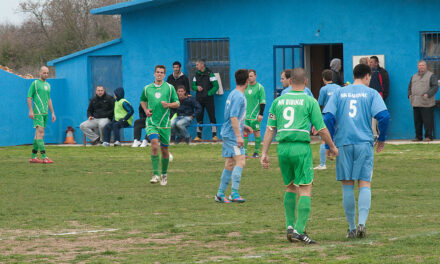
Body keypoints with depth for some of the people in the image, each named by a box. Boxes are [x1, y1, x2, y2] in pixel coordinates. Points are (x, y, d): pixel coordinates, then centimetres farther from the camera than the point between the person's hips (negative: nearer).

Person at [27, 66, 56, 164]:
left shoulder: (48, 85, 19)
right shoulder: (35, 83, -1)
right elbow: (29, 97, -4)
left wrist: (52, 112, 19)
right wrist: (30, 110, -14)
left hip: (45, 112, 7)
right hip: (37, 112, -7)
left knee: (38, 134, 7)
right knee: (40, 133, -14)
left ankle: (33, 156, 10)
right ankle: (44, 157, -22)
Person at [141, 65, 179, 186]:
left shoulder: (169, 88, 3)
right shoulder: (147, 88, 7)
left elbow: (177, 103, 6)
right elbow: (142, 101, 25)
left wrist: (168, 105, -15)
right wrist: (146, 110, 6)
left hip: (164, 123, 0)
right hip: (151, 122, 0)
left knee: (164, 150, 6)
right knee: (154, 145, -20)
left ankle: (164, 174, 26)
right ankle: (155, 174, -18)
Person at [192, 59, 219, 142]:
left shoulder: (210, 74, -5)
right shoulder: (196, 75, 11)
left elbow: (216, 86, -6)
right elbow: (193, 86, 16)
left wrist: (209, 93, -14)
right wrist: (197, 87, -5)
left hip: (208, 98, -5)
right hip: (199, 99, 5)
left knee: (212, 117, -5)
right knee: (199, 117, 5)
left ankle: (214, 135, -2)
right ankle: (199, 136, 10)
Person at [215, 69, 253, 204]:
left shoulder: (233, 94, 15)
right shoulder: (238, 96, -15)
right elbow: (233, 117, -22)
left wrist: (243, 127, 28)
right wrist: (238, 136, -23)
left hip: (227, 134, 10)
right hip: (233, 135, -10)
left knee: (230, 164, 12)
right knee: (240, 161, -15)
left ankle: (220, 194, 16)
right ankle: (234, 193, -20)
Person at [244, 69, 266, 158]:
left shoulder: (259, 87, -3)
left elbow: (262, 102, -6)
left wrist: (261, 114, -13)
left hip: (255, 115, -5)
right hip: (245, 115, 5)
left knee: (256, 132, 0)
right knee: (244, 132, -2)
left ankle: (256, 152, 7)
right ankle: (244, 151, 0)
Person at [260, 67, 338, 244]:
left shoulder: (278, 101, 10)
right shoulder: (310, 101, -1)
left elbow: (270, 128, 7)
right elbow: (321, 129, -1)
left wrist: (264, 153, 8)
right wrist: (332, 147, 14)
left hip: (282, 148, 5)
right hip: (301, 147, -5)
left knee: (290, 187, 19)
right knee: (305, 189, -2)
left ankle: (290, 226, 12)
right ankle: (299, 230, -12)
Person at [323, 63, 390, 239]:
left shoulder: (338, 93, 9)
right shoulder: (371, 93, 3)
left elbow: (328, 118, 1)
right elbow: (383, 116, -8)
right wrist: (382, 139, 7)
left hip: (343, 143, 2)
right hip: (364, 143, -2)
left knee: (347, 186, 7)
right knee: (364, 184, -1)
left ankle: (351, 228, 9)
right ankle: (362, 222, -18)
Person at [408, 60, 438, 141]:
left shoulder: (431, 76, 2)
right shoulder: (414, 77, 20)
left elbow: (435, 87, -6)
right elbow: (410, 87, 25)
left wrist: (428, 94, -18)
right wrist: (409, 94, 6)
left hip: (426, 104, -5)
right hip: (416, 103, 5)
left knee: (427, 121, -7)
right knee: (417, 121, 6)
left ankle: (428, 136, -2)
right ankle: (418, 137, 12)